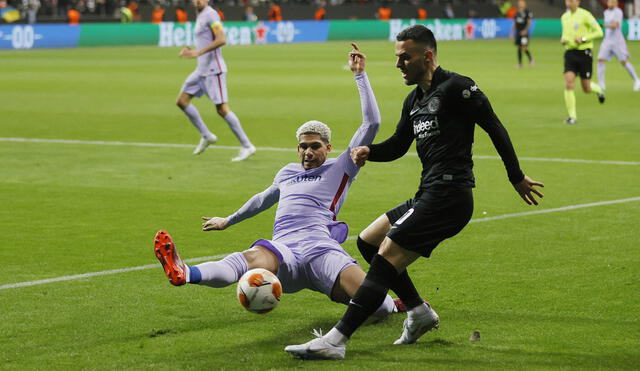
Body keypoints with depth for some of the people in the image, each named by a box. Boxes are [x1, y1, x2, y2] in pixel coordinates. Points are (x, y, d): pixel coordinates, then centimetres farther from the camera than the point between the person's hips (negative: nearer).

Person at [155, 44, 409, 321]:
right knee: (254, 258, -36)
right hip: (283, 250, 2)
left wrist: (360, 75, 8)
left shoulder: (340, 170, 15)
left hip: (320, 249, -2)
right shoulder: (288, 172, 30)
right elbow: (264, 199, 50)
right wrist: (229, 221, 62)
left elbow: (371, 124, 7)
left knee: (377, 305, -23)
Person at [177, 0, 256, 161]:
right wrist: (192, 51, 11)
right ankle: (206, 136, 18)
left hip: (213, 69, -10)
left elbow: (221, 40, -23)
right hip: (202, 69, 10)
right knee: (182, 101, 8)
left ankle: (247, 146, -5)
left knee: (222, 108, -11)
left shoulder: (210, 15, -11)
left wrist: (198, 52, -25)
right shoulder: (200, 17, 17)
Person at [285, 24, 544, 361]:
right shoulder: (415, 99, 18)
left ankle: (335, 341, -19)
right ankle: (419, 311, 19)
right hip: (429, 195, 10)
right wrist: (368, 151, 4)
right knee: (368, 241, 17)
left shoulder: (455, 87, -9)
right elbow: (398, 146, 25)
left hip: (448, 197, -10)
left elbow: (495, 128, -8)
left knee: (387, 256, -15)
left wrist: (516, 177, -5)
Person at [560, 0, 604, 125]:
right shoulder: (564, 17, 9)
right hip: (570, 53, 4)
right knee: (568, 84, -14)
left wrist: (583, 39, -18)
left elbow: (599, 32, -8)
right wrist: (563, 40, 3)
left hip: (584, 52, -4)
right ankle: (572, 117, -9)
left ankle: (598, 89, 42)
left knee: (586, 89, 4)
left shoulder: (585, 15, -9)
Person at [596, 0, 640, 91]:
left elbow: (615, 25, -23)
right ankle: (601, 84, -8)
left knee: (624, 62, 0)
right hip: (607, 41, 6)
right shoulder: (606, 12, 13)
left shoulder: (618, 12, -10)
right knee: (600, 60, -10)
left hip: (617, 41, -6)